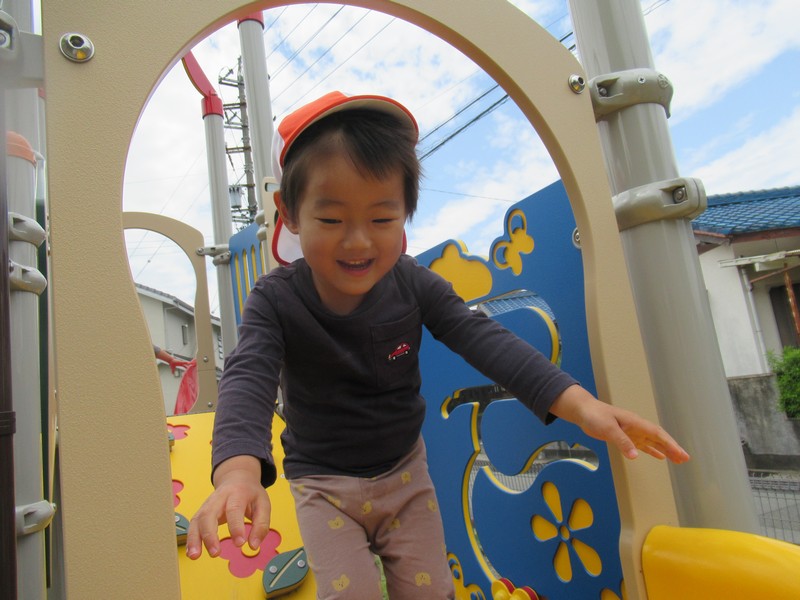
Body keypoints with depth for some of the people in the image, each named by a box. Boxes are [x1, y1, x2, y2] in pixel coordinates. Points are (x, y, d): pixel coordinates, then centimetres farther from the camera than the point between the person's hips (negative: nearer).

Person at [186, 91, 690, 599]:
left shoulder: (413, 284, -15)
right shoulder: (275, 299, -20)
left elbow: (482, 338, -22)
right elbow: (249, 376, -35)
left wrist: (576, 401, -37)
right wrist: (239, 470, -57)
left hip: (404, 471, 2)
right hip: (323, 484, -1)